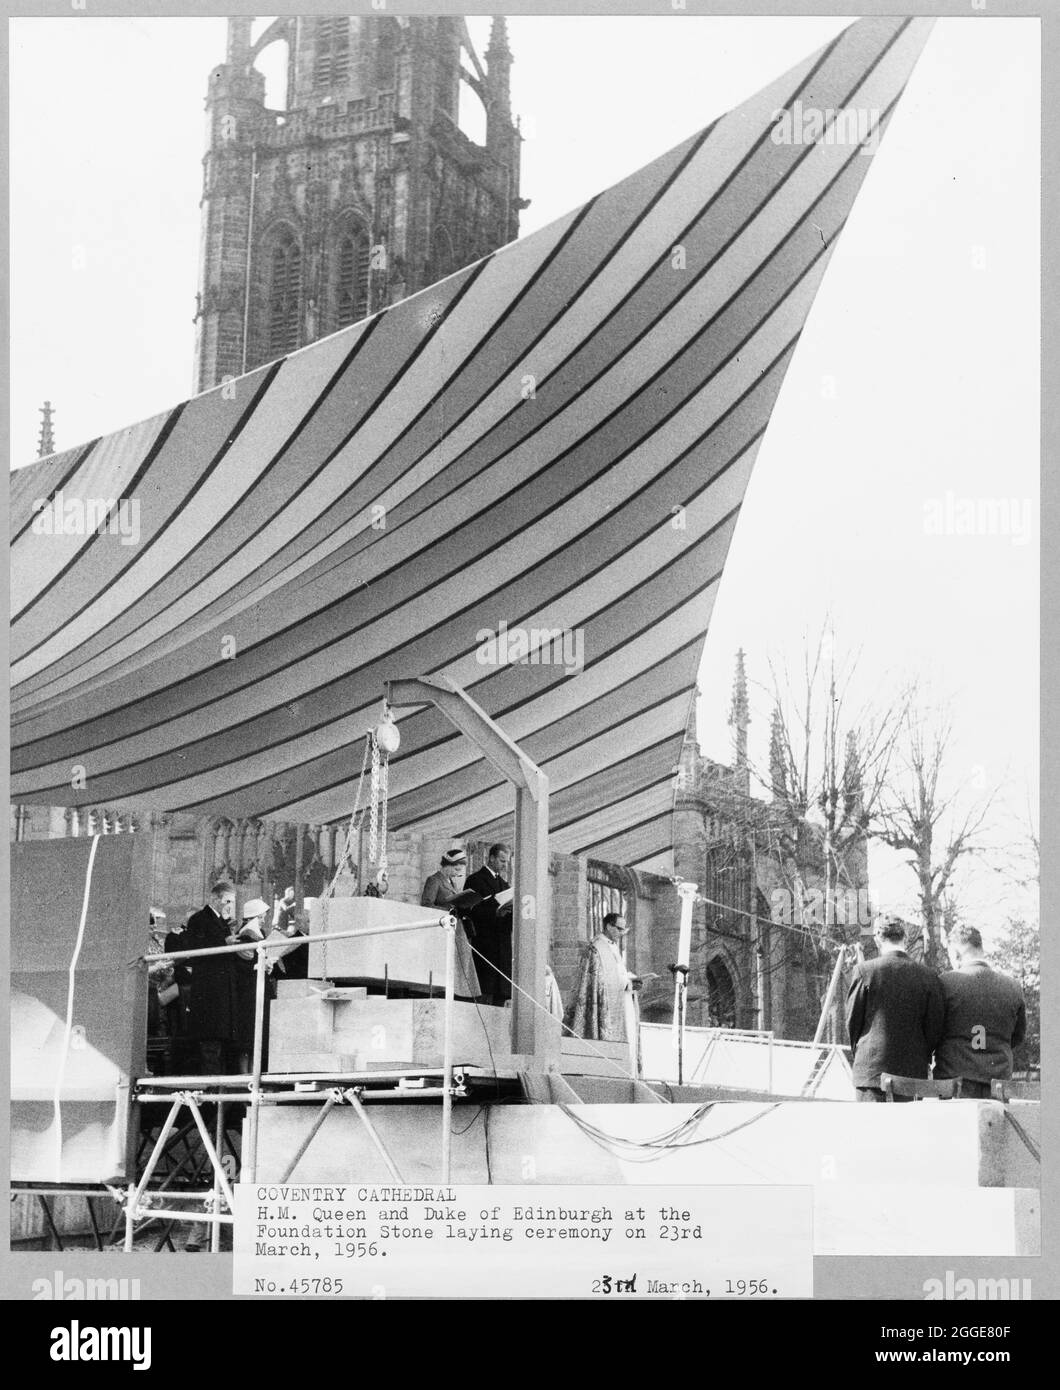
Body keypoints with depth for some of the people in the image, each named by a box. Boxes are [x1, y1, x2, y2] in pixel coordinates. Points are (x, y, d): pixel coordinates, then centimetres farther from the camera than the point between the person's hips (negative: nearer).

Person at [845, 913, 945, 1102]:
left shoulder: (866, 970, -6)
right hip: (913, 1072, 2)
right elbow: (935, 1029, 4)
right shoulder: (928, 976, 0)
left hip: (871, 1068, -2)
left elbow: (852, 1020, 2)